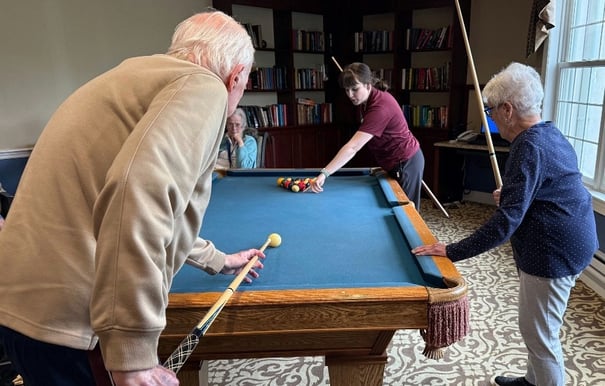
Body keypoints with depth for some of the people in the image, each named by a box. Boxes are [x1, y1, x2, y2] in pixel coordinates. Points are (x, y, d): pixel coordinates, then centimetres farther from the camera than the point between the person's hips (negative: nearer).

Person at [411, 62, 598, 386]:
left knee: (539, 334, 5)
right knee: (536, 327, 25)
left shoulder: (529, 147, -25)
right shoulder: (549, 133, 6)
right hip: (567, 244, 11)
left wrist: (453, 251, -29)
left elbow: (507, 220, -31)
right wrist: (510, 194, 13)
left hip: (554, 253, -11)